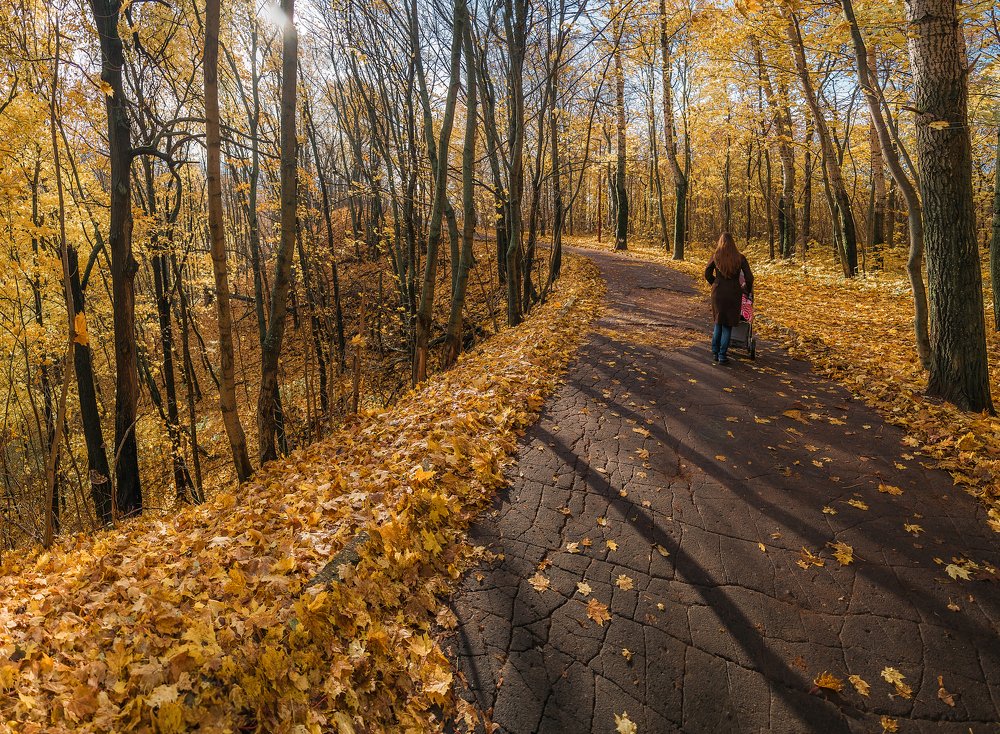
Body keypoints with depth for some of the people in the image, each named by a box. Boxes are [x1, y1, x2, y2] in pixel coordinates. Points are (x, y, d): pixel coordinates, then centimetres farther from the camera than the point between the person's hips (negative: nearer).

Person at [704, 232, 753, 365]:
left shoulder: (716, 257, -3)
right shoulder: (740, 258, -6)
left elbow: (707, 274, 2)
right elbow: (749, 277, -5)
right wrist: (748, 290, 11)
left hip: (718, 293, 1)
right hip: (734, 293, -1)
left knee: (718, 322, 18)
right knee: (728, 325, 8)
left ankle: (715, 353, 19)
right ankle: (722, 356, 8)